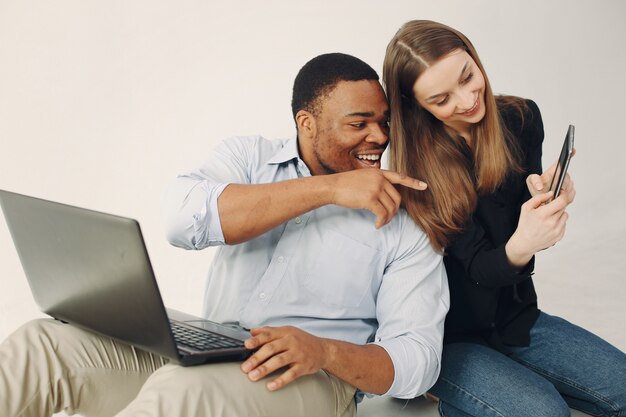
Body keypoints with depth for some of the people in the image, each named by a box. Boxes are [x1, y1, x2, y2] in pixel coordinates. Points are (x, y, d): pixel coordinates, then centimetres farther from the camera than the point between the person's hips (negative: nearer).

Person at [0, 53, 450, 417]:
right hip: (204, 358, 3)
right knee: (45, 342, -18)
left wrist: (324, 351, -26)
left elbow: (418, 361, -5)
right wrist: (329, 188, -17)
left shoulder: (406, 223, 1)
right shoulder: (247, 157, 6)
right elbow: (184, 218, -16)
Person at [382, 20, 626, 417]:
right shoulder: (416, 165, -17)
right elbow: (478, 268, -19)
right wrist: (519, 247, -42)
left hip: (516, 316, 5)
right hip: (447, 336, -5)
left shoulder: (521, 118, -5)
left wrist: (544, 195, -28)